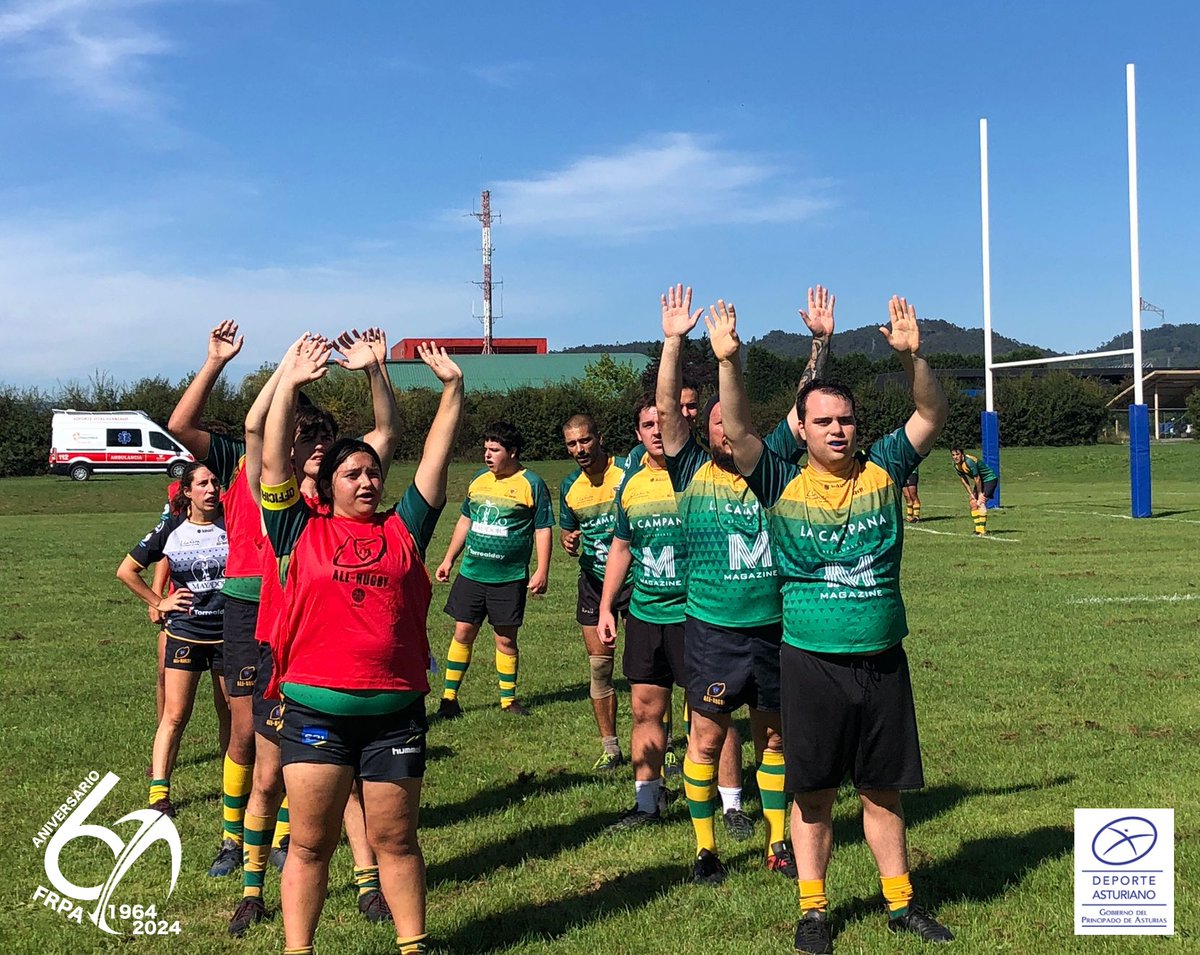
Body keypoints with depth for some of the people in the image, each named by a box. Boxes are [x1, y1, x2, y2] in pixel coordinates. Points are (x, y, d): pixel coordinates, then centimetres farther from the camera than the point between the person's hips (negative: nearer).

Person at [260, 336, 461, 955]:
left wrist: (452, 387, 5)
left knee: (395, 841, 11)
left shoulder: (403, 530, 9)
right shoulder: (302, 533, 5)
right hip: (316, 710, -1)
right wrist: (290, 384, -2)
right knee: (310, 843, 5)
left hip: (396, 710, 2)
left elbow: (435, 460, 9)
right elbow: (274, 463, 1)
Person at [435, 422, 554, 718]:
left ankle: (508, 700, 17)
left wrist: (542, 572, -11)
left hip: (509, 578, -4)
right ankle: (449, 697, 12)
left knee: (506, 639, 3)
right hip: (471, 573, 4)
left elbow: (543, 530, -5)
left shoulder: (532, 485, -5)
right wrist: (449, 559, 18)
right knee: (463, 633, 4)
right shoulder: (478, 480, 10)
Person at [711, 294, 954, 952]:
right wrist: (729, 361, -24)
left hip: (883, 661, 2)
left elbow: (932, 416, 0)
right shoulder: (784, 484, -2)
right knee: (812, 793, 7)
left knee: (884, 789, 13)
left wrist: (911, 356, -16)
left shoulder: (882, 471, 3)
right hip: (812, 663, -1)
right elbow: (737, 431, -12)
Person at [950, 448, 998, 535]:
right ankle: (978, 528, 11)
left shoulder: (969, 462, -31)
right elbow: (963, 480, 3)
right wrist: (971, 494, -1)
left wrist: (979, 493, -15)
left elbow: (977, 478, -24)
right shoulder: (956, 466, -5)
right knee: (973, 503, 4)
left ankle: (982, 531, -22)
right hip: (980, 482, 9)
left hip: (990, 479, -9)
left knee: (981, 503, -21)